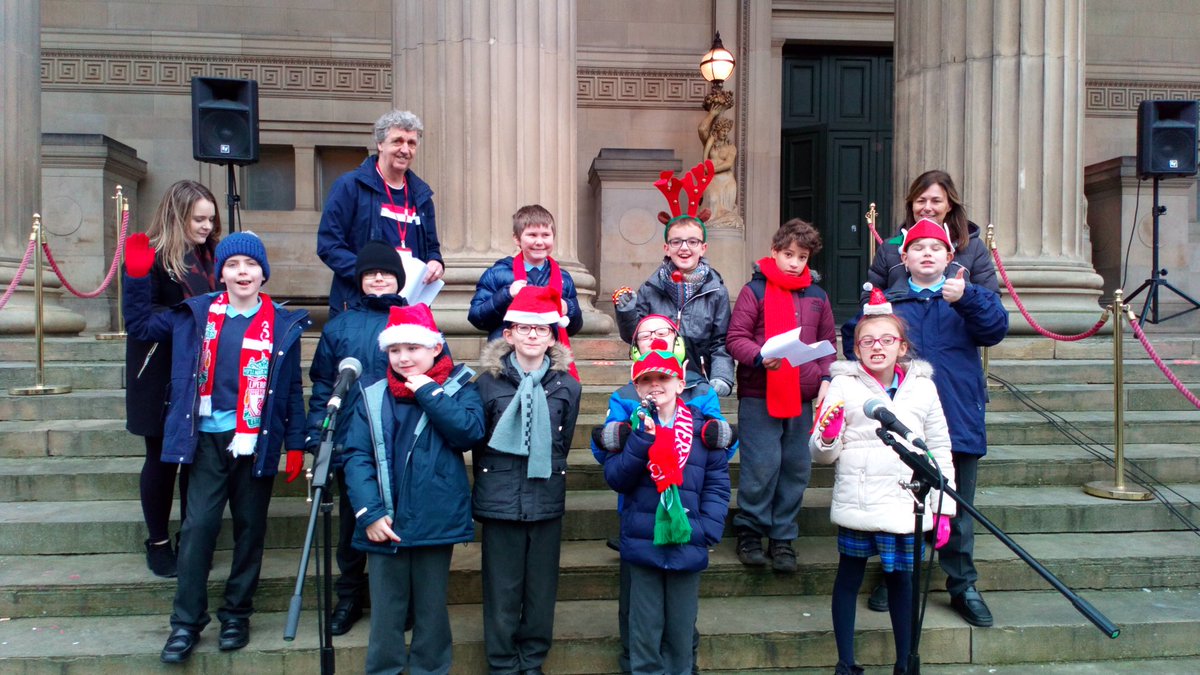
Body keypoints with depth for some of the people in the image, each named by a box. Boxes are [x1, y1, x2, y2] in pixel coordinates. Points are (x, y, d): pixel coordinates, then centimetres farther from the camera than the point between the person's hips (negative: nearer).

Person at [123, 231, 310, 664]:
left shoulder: (284, 325, -1)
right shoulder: (197, 314, 4)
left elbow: (293, 389, 3)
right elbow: (139, 325, 13)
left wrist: (295, 444, 0)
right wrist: (137, 276, 1)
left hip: (257, 443, 0)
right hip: (208, 439, 1)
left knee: (250, 529, 9)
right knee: (198, 527, -1)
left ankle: (237, 614, 25)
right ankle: (186, 622, 11)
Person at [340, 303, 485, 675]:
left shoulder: (459, 387, 0)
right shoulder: (372, 395, 3)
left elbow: (470, 433, -17)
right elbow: (357, 456, -2)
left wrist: (428, 392, -14)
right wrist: (369, 513, -13)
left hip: (435, 520, -1)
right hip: (384, 521, 2)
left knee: (431, 608, 12)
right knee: (385, 611, 11)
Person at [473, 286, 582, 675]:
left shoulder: (566, 385, 1)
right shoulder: (488, 382, -3)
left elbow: (563, 442, 8)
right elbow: (476, 442, 3)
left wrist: (544, 475, 7)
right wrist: (493, 482, 8)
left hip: (547, 500, 2)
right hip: (500, 500, -1)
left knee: (541, 585, 11)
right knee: (501, 588, 8)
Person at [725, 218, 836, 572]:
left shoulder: (817, 296, 12)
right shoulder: (755, 290, -2)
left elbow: (828, 342, 19)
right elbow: (735, 338, -6)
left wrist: (825, 378, 5)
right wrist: (761, 357, -24)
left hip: (803, 397, 5)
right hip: (759, 396, -5)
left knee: (796, 469, 8)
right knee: (762, 466, -6)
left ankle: (783, 537, 21)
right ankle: (749, 531, 13)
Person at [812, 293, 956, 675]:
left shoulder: (922, 387, 6)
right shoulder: (843, 385, 0)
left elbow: (940, 451, 11)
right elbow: (822, 455, 0)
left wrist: (944, 508, 7)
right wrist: (827, 435, -22)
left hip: (907, 506, 2)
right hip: (857, 504, -1)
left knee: (902, 580, 11)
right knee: (849, 577, 8)